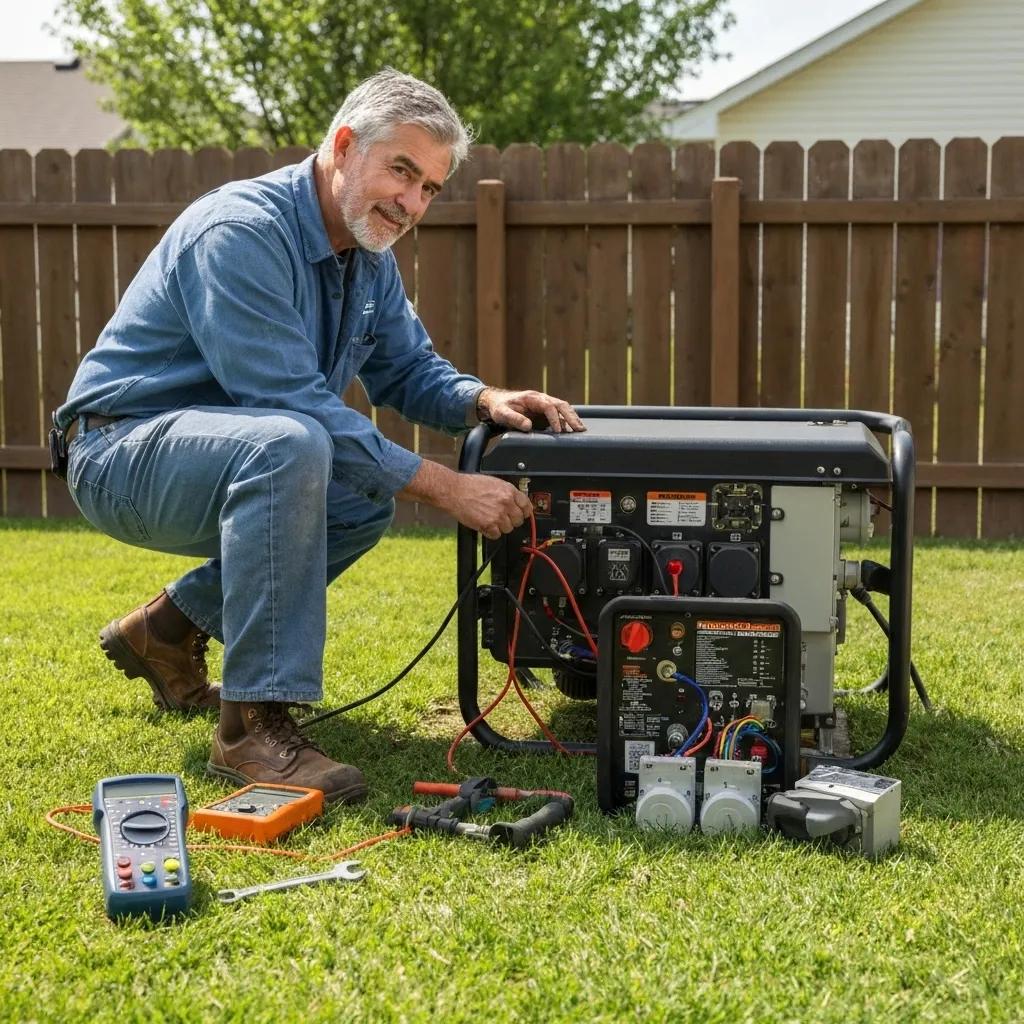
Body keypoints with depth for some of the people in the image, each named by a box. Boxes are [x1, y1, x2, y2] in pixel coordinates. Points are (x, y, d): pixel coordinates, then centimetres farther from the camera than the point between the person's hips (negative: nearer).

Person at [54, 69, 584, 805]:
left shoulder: (369, 258, 4)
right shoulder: (242, 231, -25)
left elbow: (410, 370, 12)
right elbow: (296, 405, -30)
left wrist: (486, 401, -12)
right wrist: (448, 489, -30)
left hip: (220, 455, 10)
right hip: (123, 452, -10)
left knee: (368, 502, 7)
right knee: (291, 444, -34)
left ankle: (170, 629, 18)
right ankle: (255, 722, -30)